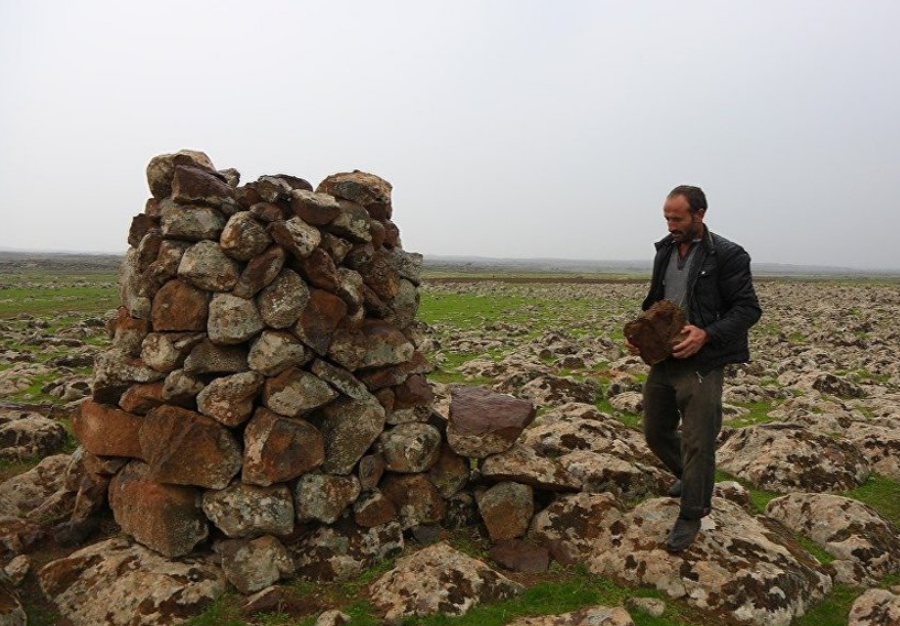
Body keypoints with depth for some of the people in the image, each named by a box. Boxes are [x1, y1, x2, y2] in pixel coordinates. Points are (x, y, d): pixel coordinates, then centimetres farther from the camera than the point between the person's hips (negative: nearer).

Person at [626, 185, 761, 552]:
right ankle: (689, 478, 45)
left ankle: (691, 515, 17)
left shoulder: (728, 256, -11)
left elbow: (748, 309, -12)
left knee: (696, 442, 0)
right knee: (655, 432, 17)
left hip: (702, 365, -7)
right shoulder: (665, 251, 10)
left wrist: (707, 334, -25)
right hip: (662, 359, 7)